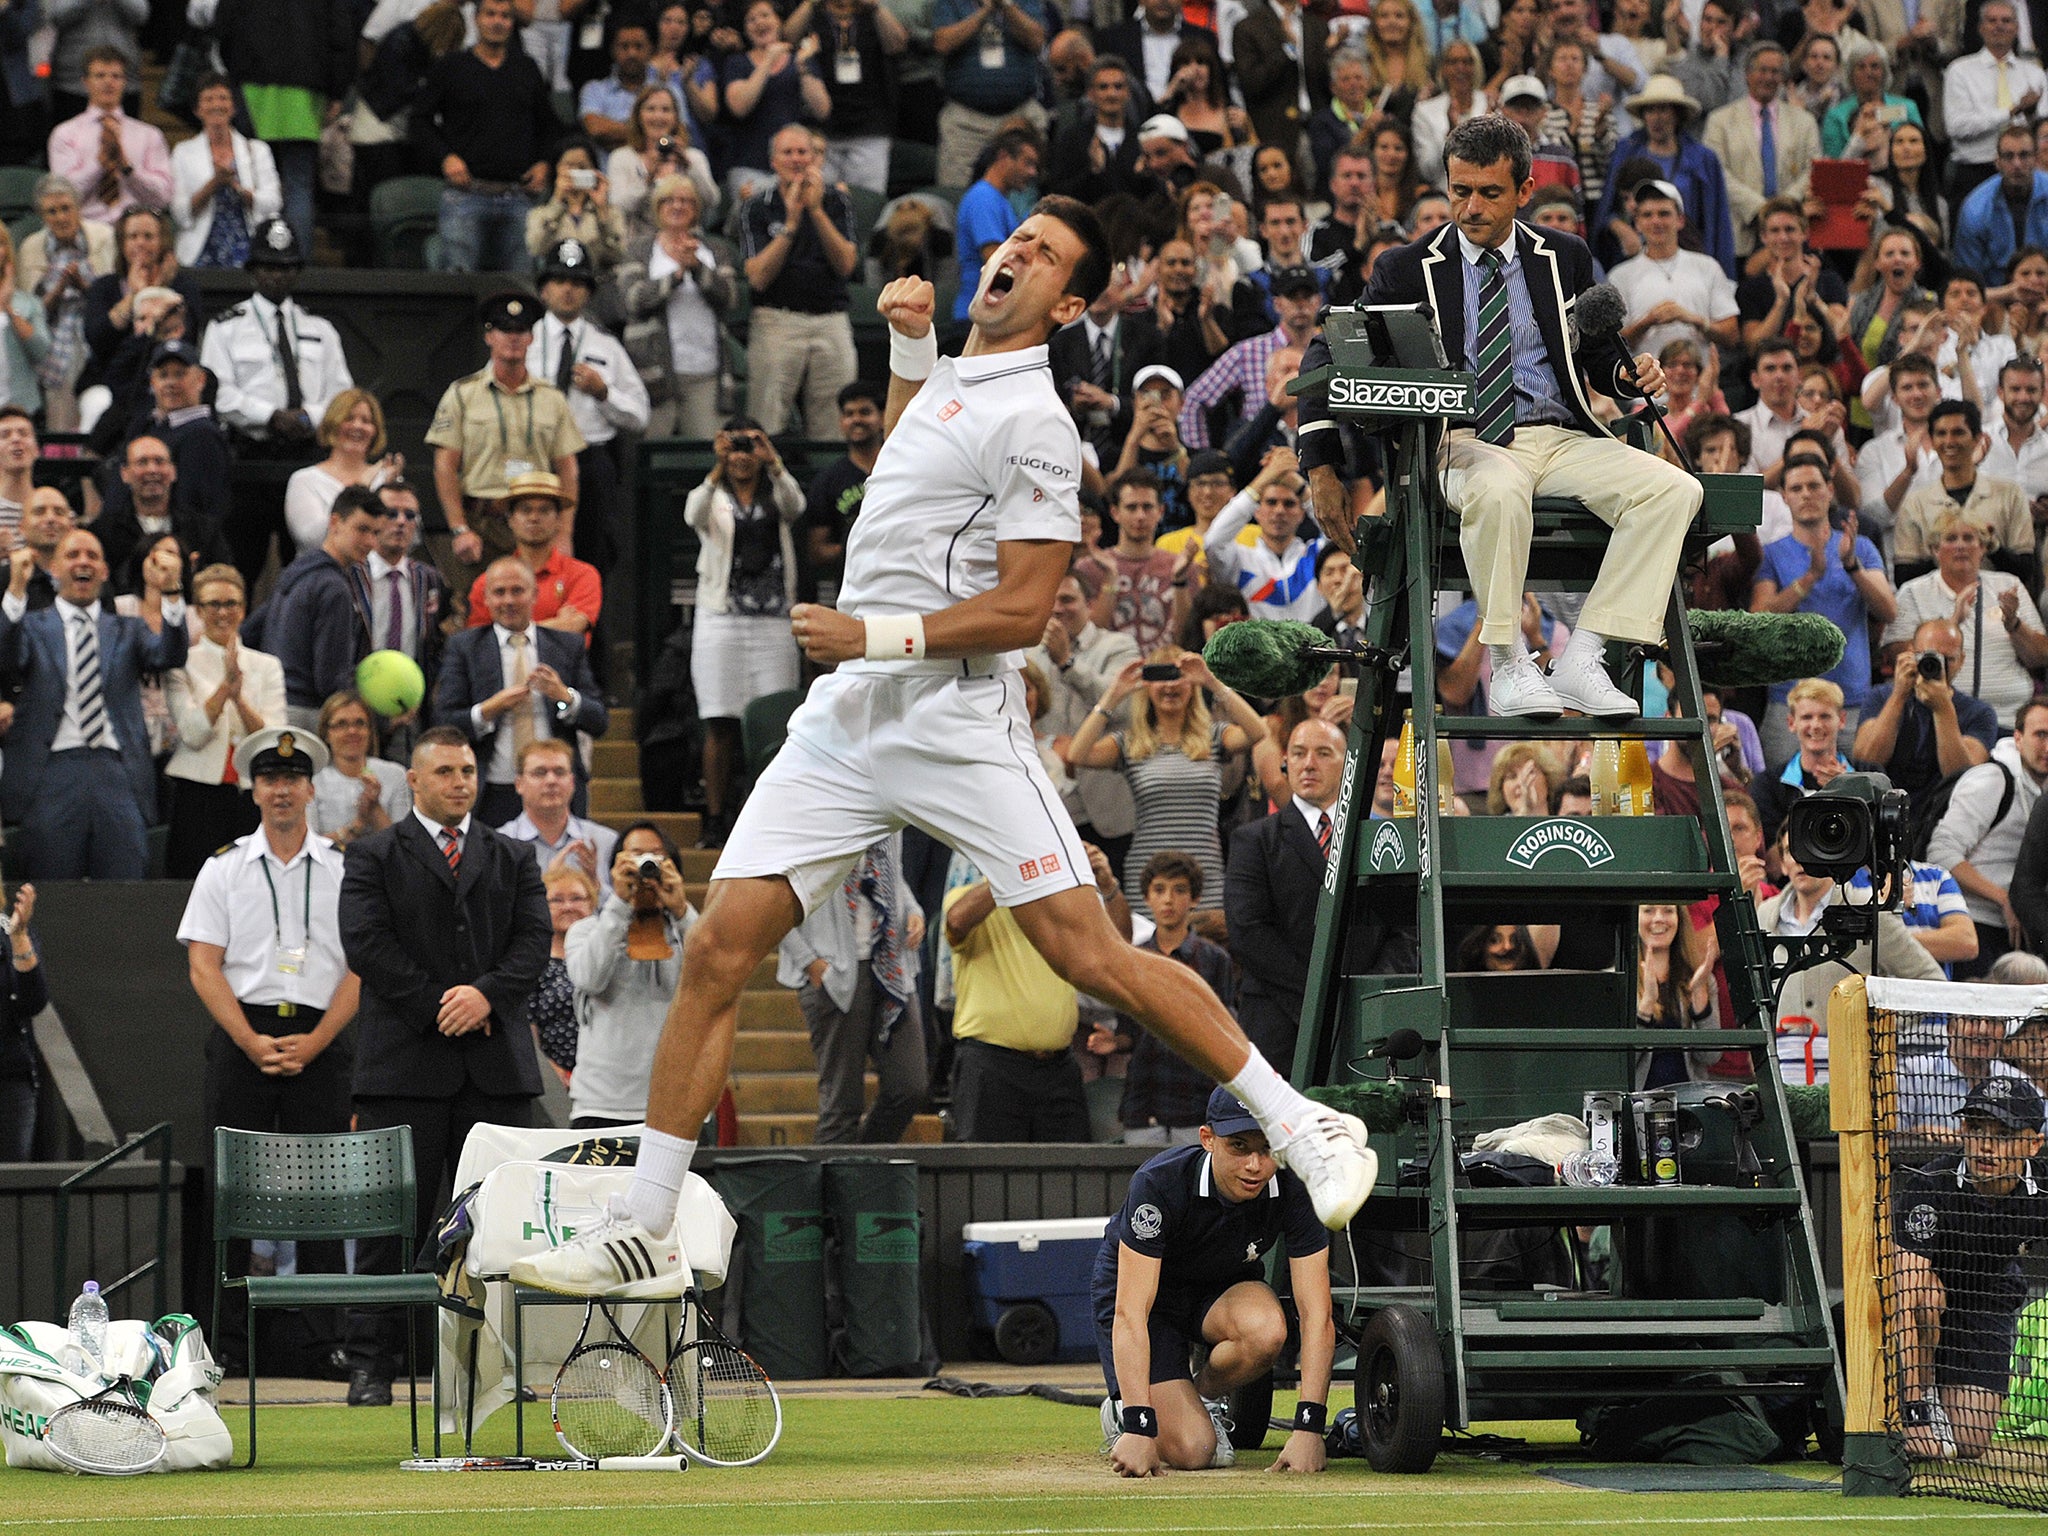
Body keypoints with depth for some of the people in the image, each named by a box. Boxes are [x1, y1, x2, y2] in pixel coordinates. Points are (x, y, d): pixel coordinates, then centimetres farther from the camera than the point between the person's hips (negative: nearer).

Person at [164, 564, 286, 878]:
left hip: (252, 794, 2)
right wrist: (225, 686, -18)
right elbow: (193, 734, -7)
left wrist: (239, 698, -16)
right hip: (197, 793, -2)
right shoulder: (183, 663, 5)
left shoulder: (266, 666, 12)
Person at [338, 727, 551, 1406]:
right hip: (404, 1061, -3)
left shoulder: (513, 859, 17)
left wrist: (487, 993, -13)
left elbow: (534, 938, 5)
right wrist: (438, 1006, -12)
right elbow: (366, 942, -5)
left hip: (497, 1066, 3)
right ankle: (371, 1364, -2)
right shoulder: (374, 856, 7)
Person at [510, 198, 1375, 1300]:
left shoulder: (1032, 424, -9)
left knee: (1088, 954, -12)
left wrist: (879, 635, -21)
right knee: (718, 951, -2)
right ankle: (643, 1228, 3)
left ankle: (1303, 1128, 1)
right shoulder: (953, 381, 18)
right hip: (847, 717, 7)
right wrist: (909, 347, 28)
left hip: (957, 724, -7)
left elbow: (1024, 608, -15)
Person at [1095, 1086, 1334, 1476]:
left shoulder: (1293, 1192, -25)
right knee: (1190, 1451, -21)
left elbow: (1316, 1316, -25)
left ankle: (1206, 1397, -1)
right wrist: (1139, 1429, -44)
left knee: (1265, 1330, -34)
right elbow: (1130, 1314, -36)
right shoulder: (1160, 1184, -33)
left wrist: (1308, 1428, -36)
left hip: (1223, 1288, 4)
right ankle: (1124, 1411, 13)